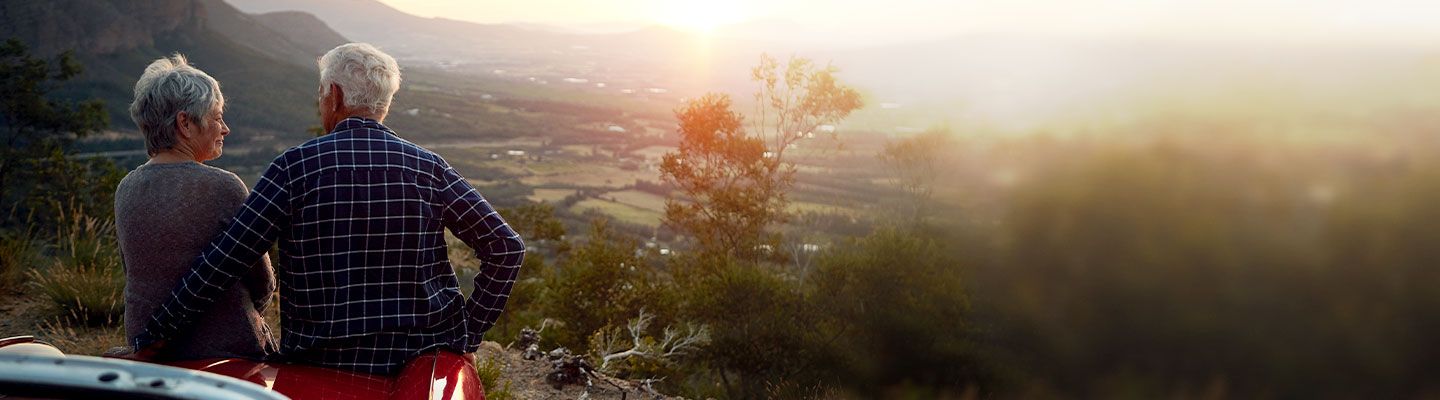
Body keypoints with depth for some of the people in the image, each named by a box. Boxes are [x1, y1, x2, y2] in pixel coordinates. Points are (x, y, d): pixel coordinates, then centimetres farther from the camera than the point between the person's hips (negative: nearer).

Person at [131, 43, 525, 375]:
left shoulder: (295, 167, -7)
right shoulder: (429, 168, -2)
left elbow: (225, 260, -8)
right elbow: (506, 248, -4)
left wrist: (153, 337, 1)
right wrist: (470, 331, 2)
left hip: (324, 364, -1)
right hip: (422, 356, 1)